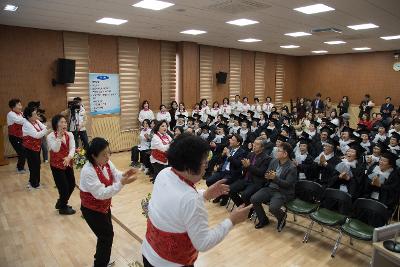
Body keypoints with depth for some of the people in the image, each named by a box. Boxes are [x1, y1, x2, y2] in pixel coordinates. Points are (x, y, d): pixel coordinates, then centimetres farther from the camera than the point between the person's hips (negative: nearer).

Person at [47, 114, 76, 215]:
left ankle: (61, 203, 37)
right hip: (56, 165, -5)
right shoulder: (51, 136, -14)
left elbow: (72, 148, -11)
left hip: (68, 163, 6)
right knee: (64, 187, 0)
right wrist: (59, 136, -33)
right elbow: (55, 149, -27)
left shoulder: (70, 134, -2)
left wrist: (69, 157, -29)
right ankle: (63, 208, 24)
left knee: (72, 184, 12)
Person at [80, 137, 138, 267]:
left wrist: (124, 175, -29)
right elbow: (101, 193, -34)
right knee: (107, 236, 4)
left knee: (106, 234, 21)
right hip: (92, 210, -7)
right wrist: (122, 183, -42)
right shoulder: (88, 171, -31)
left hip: (104, 206, 7)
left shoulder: (106, 163, -8)